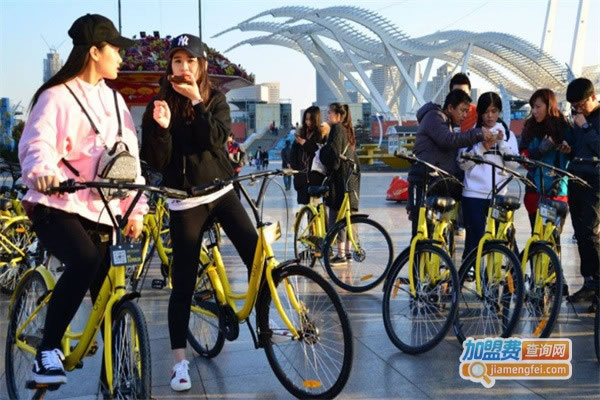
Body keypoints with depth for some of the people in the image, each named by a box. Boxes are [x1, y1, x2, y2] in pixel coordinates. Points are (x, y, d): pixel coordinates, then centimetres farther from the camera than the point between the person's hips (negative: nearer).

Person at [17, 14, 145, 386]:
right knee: (84, 261, -32)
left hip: (100, 210, 6)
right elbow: (37, 144, -20)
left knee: (106, 291, 1)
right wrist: (42, 171, -43)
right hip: (57, 206, -6)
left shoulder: (114, 99, 15)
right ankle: (47, 352, -19)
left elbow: (129, 156, 14)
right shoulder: (57, 96, -6)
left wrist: (136, 208, 8)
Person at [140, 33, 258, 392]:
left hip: (221, 191, 2)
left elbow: (217, 139, -14)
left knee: (258, 256, -14)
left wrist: (196, 101, -21)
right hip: (185, 202, -2)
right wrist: (162, 127, -24)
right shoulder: (160, 104, 0)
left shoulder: (215, 99, 4)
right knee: (183, 284, -1)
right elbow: (157, 161, -8)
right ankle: (180, 361, 10)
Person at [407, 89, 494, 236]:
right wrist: (478, 133, -20)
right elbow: (448, 140, -23)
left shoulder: (447, 123, 24)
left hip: (440, 188, 10)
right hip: (424, 186, -10)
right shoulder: (433, 117, -5)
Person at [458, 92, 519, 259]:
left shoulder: (507, 134, 11)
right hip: (473, 194, -2)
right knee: (474, 239, -2)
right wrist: (482, 148, -12)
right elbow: (463, 163, -2)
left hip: (499, 194, 2)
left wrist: (502, 143, -11)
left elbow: (514, 164, 0)